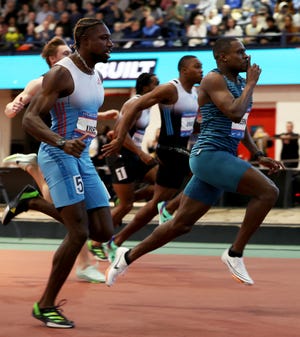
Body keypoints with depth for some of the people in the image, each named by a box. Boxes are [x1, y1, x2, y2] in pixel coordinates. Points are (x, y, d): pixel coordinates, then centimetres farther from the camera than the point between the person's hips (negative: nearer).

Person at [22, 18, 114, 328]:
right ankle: (46, 305, -5)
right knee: (79, 233, -16)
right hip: (59, 157, -8)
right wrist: (62, 143, -36)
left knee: (104, 233, 0)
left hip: (82, 159, 8)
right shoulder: (61, 73, -14)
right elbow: (29, 119, -22)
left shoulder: (97, 76, 12)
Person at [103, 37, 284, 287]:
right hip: (209, 155, -9)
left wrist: (259, 156, 18)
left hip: (223, 159, 9)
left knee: (182, 224, 11)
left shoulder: (240, 83, 17)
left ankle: (128, 256, 23)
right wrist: (251, 83, -11)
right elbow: (235, 114, -23)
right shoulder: (214, 80, -10)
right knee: (268, 191, -21)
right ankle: (235, 253, -12)